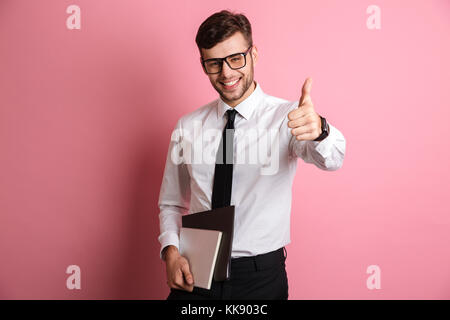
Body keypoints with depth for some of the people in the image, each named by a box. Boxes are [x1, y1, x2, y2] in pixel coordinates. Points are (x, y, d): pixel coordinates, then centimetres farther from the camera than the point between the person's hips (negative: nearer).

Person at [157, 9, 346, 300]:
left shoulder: (288, 117, -10)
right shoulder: (187, 128, 0)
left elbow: (331, 159, -29)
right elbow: (170, 204, 7)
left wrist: (318, 130, -51)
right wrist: (171, 251, -10)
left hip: (261, 277, -2)